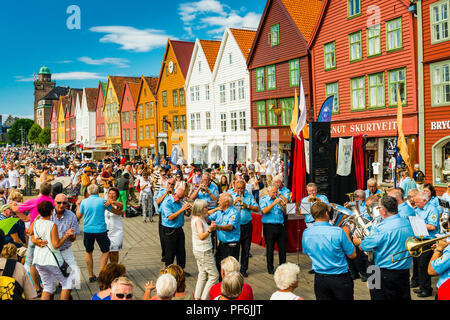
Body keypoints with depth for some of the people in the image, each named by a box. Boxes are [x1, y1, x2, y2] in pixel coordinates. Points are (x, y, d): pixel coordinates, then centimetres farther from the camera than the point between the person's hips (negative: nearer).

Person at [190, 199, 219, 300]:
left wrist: (205, 218, 10)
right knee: (214, 275, -3)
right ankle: (204, 297, -1)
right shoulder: (198, 220, -22)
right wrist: (209, 230, -44)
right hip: (204, 251, -10)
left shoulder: (195, 218, 5)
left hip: (198, 250, 10)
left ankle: (197, 297, 19)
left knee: (203, 274, 17)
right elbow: (201, 236, -31)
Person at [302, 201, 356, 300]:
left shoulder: (306, 233, -7)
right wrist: (346, 234, 4)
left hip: (319, 279, 3)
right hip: (340, 278, -3)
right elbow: (352, 255, -9)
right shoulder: (338, 232, -20)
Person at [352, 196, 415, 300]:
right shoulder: (408, 223, 1)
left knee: (379, 296, 5)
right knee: (404, 297, 17)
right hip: (405, 271, 7)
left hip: (386, 274, -7)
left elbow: (364, 247, -14)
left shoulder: (383, 228, -22)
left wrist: (358, 242, 7)